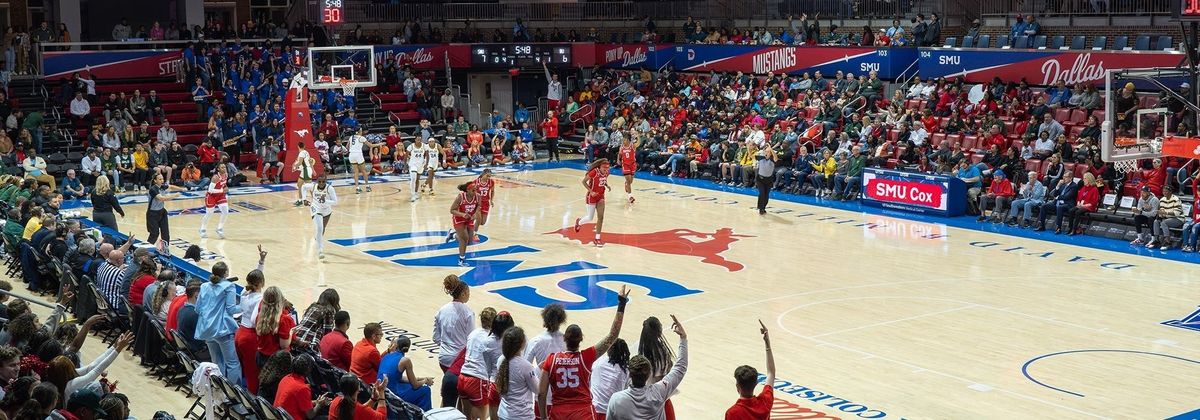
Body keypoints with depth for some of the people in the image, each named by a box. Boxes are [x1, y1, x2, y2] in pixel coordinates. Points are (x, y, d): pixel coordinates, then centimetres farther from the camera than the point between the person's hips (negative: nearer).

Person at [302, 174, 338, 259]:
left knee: (322, 229, 25)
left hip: (327, 211, 2)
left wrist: (325, 201, -41)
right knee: (319, 229, -22)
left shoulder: (330, 188, -26)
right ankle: (320, 251, -18)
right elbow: (304, 187, 1)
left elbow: (335, 201, -26)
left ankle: (318, 238, 58)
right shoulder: (313, 186, -20)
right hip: (316, 210, -2)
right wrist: (304, 199, -5)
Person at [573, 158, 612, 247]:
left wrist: (607, 186, -3)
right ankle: (579, 222, 41)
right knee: (590, 218, 6)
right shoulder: (594, 172, -24)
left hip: (601, 196, 5)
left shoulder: (606, 173, -3)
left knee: (600, 217, -3)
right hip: (592, 197, -5)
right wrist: (591, 191, -24)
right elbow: (583, 181, -18)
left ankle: (597, 239, 3)